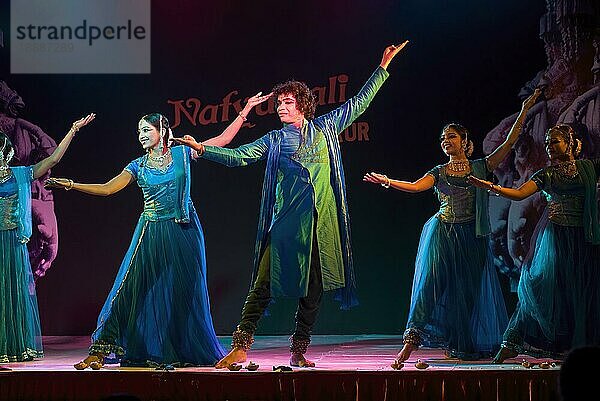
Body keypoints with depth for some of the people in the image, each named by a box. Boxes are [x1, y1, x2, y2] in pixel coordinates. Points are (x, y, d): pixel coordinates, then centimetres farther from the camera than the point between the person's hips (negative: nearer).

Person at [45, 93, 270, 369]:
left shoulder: (182, 153, 3)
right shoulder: (138, 166, 7)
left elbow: (222, 140, 5)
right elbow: (107, 189, -1)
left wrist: (244, 112, 0)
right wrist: (71, 185, -10)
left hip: (183, 232, 0)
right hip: (152, 232, 0)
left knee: (184, 292, 3)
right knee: (133, 289, -6)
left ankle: (185, 351, 16)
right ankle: (100, 351, -8)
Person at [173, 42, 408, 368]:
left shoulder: (324, 129, 13)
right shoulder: (274, 140, 12)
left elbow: (359, 103, 17)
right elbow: (238, 156, 6)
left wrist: (383, 66, 17)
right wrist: (201, 149, -5)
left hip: (322, 219, 1)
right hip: (287, 219, -1)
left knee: (314, 287, 2)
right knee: (265, 281, -10)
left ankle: (299, 351, 9)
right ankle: (241, 346, -11)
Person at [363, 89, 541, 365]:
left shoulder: (480, 167, 8)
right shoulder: (438, 172, 9)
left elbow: (509, 143, 3)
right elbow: (415, 186, -8)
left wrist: (523, 112, -2)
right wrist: (386, 181, -22)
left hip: (472, 237, 1)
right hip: (443, 233, -1)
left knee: (471, 289, 5)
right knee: (433, 279, -15)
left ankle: (467, 346, 18)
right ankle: (412, 338, -22)